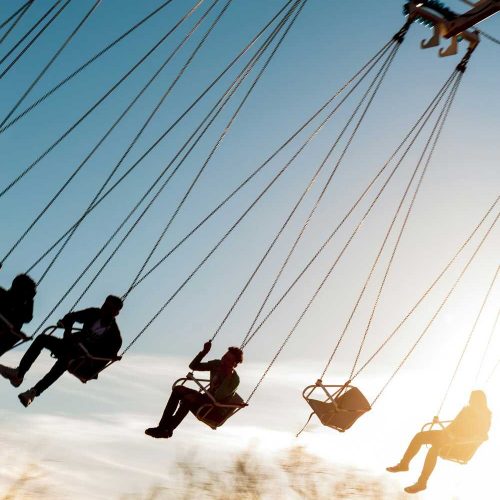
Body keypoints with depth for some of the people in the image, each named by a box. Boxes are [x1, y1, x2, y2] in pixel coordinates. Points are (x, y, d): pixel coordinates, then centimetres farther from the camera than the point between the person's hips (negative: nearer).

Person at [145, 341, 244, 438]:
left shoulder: (234, 379, -21)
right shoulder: (217, 364, -1)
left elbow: (218, 397, -33)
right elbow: (193, 366, 5)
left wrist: (228, 376, -37)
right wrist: (204, 352, -9)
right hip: (207, 399, 8)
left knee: (189, 398, -30)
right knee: (178, 389, -10)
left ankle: (168, 430, -20)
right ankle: (162, 426, -16)